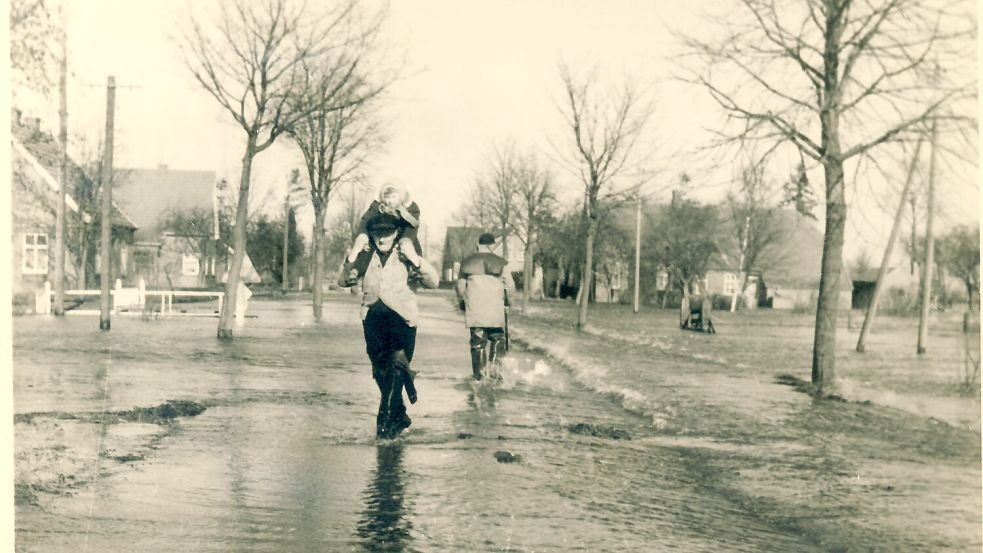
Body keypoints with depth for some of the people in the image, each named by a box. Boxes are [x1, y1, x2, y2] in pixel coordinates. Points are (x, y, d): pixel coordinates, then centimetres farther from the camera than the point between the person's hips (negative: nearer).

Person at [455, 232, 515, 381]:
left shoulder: (467, 262, 4)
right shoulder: (500, 263, -1)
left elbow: (460, 286, 6)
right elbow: (510, 286, -1)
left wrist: (461, 301, 22)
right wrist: (506, 300, 18)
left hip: (474, 311, 2)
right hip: (495, 311, -2)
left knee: (477, 342, 7)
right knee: (497, 340, 12)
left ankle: (479, 375, 6)